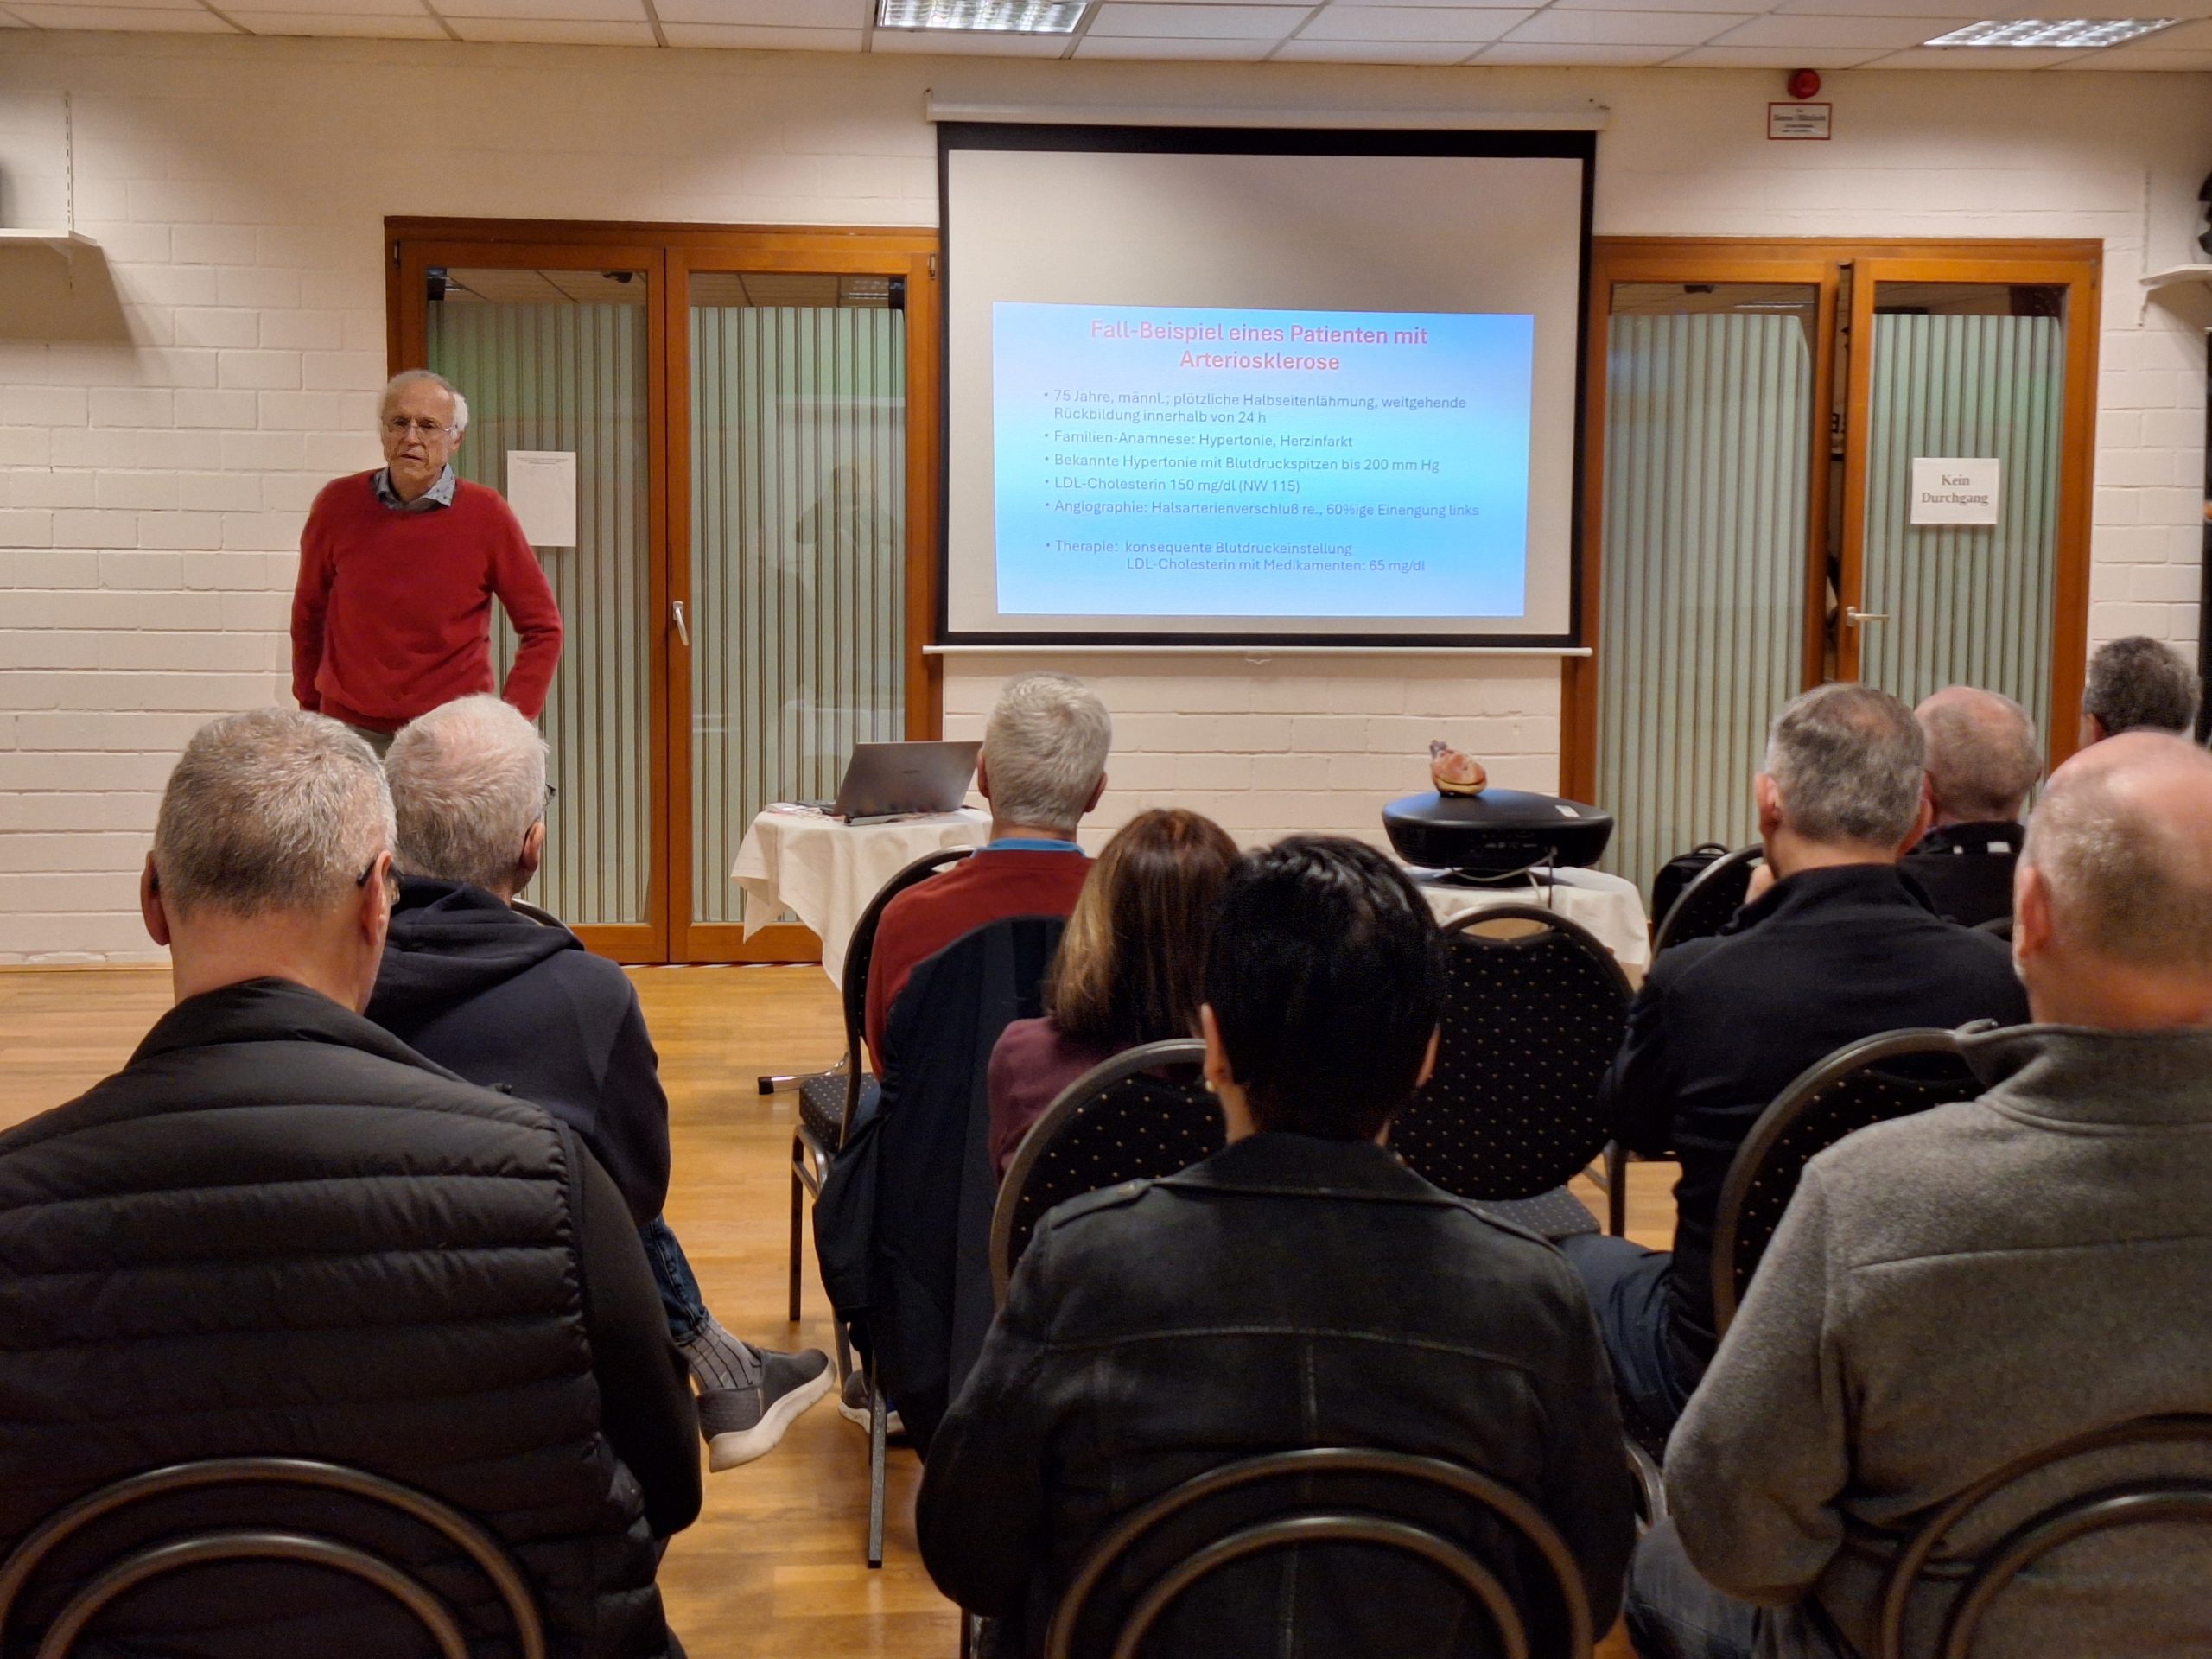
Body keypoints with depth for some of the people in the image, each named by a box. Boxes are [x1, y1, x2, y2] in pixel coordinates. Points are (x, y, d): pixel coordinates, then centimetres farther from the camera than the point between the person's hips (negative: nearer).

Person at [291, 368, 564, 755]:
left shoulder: (485, 513, -4)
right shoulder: (338, 504, 1)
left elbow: (542, 628, 1)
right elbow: (308, 614, 13)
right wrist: (310, 709, 14)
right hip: (350, 729, 2)